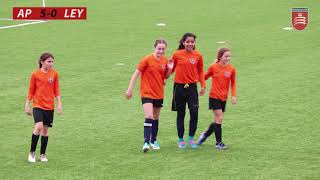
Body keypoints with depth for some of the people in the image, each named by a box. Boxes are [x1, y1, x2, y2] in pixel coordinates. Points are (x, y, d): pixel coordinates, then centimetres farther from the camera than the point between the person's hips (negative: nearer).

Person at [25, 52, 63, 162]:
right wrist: (27, 105, 3)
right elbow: (31, 91, 2)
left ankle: (43, 154, 18)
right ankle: (32, 152, -7)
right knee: (39, 126, -20)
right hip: (37, 105, -3)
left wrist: (59, 104, 2)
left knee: (45, 129, 7)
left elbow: (56, 90, 8)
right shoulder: (35, 74, -4)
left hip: (49, 106, 3)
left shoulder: (54, 74, 2)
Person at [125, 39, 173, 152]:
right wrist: (130, 89, -9)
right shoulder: (147, 59, -12)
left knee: (155, 117, 15)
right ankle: (146, 142, -22)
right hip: (147, 92, -5)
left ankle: (153, 141, 28)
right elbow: (136, 74, -8)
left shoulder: (165, 61, 2)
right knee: (149, 116, -19)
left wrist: (170, 69, -7)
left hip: (159, 94, 5)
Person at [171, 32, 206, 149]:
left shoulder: (198, 55, 1)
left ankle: (191, 138, 8)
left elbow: (200, 71, 12)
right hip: (179, 87, -1)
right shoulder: (177, 54, -4)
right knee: (180, 114, 8)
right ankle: (180, 140, 18)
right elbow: (172, 69, 6)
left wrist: (203, 85, 6)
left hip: (192, 87, 1)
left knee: (194, 113, -8)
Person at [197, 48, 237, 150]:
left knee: (217, 120, 10)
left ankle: (205, 135, 34)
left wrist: (234, 95, -1)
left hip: (224, 98, 4)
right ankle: (219, 143, 0)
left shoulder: (231, 69, -1)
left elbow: (233, 83, 8)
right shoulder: (213, 67, -8)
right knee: (219, 118, -9)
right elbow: (205, 77, 4)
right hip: (214, 96, -4)